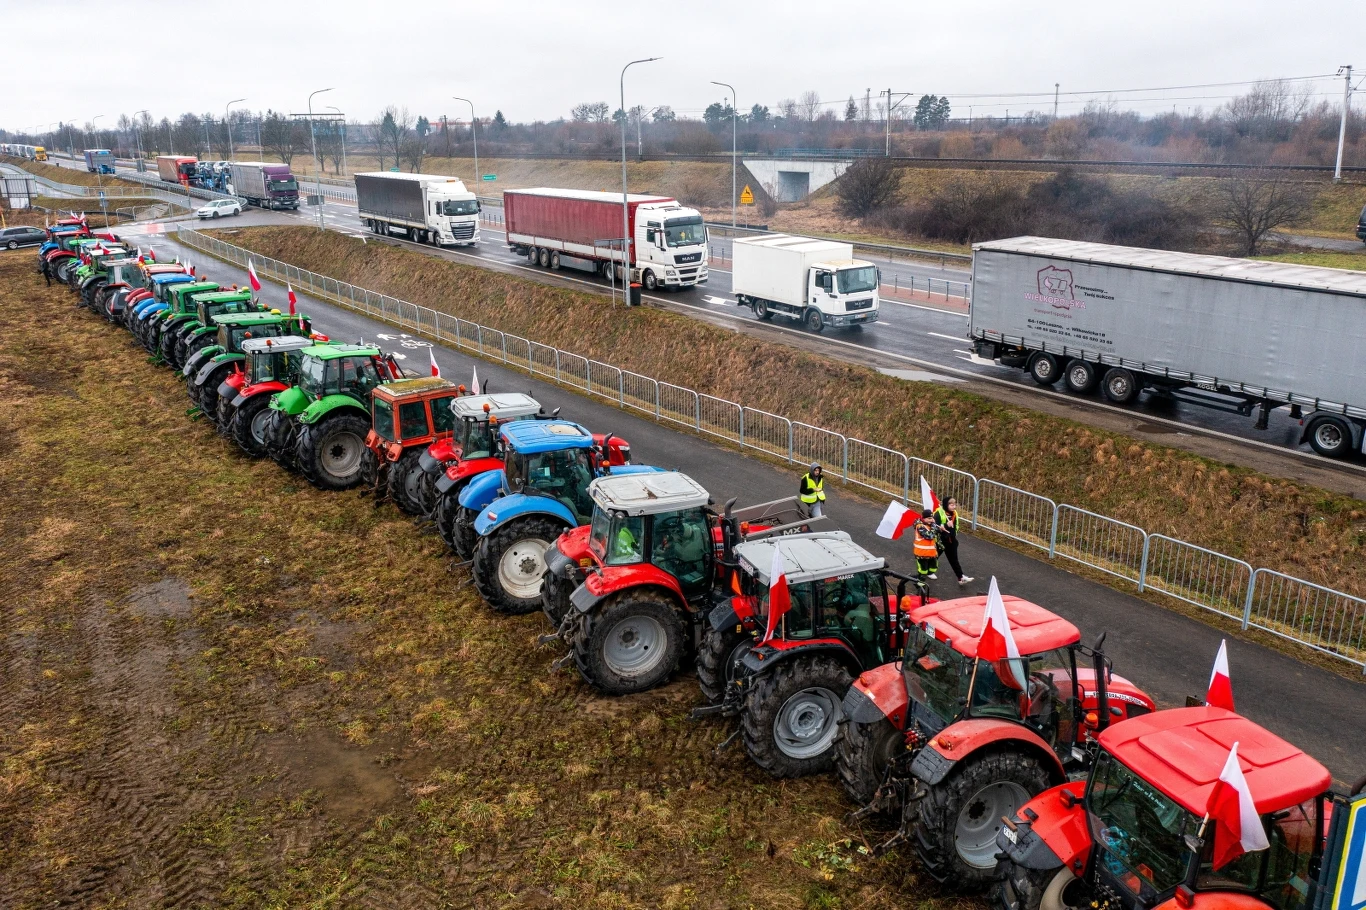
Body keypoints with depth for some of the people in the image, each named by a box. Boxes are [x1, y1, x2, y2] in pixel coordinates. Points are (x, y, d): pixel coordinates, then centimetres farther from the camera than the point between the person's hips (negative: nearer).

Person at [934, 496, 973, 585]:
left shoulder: (954, 513, 2)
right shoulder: (939, 513, -21)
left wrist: (955, 536, 14)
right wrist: (946, 525, -38)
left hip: (951, 540, 6)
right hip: (940, 540, -6)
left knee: (954, 559, 9)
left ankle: (961, 577, 8)